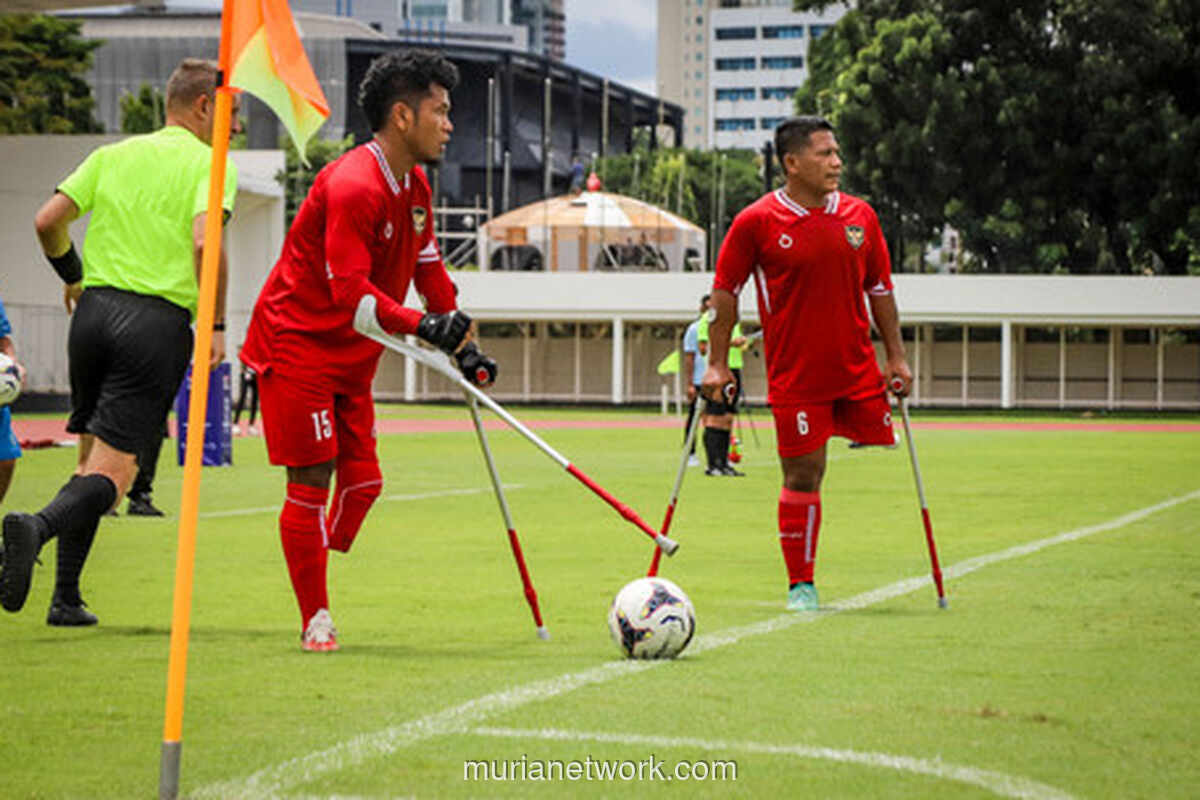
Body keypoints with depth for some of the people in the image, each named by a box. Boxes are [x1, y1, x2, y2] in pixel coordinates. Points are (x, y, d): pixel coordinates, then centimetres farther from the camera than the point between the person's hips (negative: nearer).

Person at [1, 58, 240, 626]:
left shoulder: (113, 155, 15)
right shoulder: (209, 164, 0)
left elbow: (48, 221, 8)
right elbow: (204, 243, -16)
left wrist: (72, 276, 26)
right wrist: (217, 326, -8)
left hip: (95, 309, 5)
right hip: (158, 322, -5)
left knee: (90, 460, 17)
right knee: (110, 474, -6)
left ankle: (66, 599, 12)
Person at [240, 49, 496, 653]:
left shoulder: (414, 185, 8)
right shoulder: (353, 187, -23)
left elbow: (428, 269, 19)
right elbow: (351, 293, -29)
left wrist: (463, 346, 16)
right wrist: (424, 326, -38)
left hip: (351, 357, 9)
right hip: (296, 346, -9)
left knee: (362, 480, 4)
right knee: (311, 483, -8)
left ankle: (316, 602, 15)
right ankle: (316, 620, 1)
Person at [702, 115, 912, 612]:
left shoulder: (860, 217, 6)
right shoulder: (756, 222, -5)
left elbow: (879, 289, 15)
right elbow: (725, 291, 3)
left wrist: (896, 358, 11)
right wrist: (717, 363, 1)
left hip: (858, 371, 4)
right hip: (795, 378, -4)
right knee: (802, 475, -3)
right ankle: (800, 585, 10)